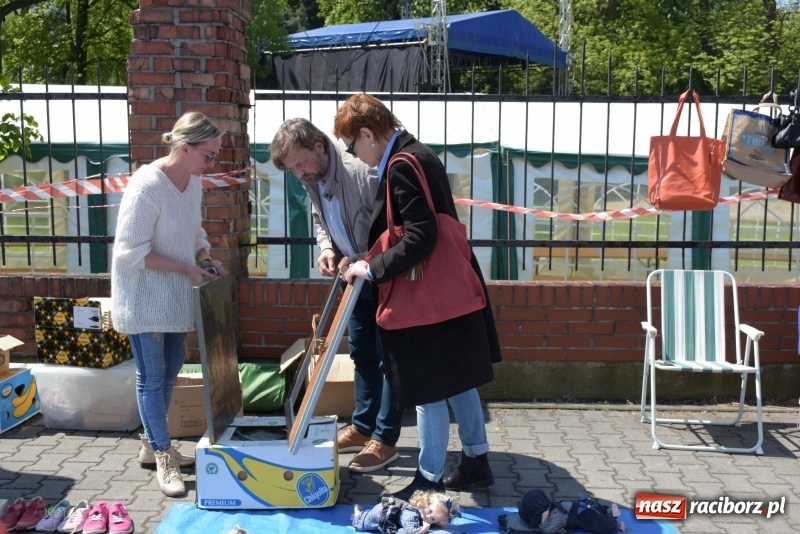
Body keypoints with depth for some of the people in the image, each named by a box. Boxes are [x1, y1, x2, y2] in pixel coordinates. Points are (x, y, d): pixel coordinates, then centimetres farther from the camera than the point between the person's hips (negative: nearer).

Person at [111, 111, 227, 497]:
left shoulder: (194, 182, 0)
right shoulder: (147, 185, -24)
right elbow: (131, 252, -23)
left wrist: (205, 260, -4)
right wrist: (186, 268, -23)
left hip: (175, 295, 8)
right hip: (143, 296, -8)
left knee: (170, 370, 15)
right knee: (152, 376, 2)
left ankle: (152, 444, 31)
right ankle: (163, 457, 14)